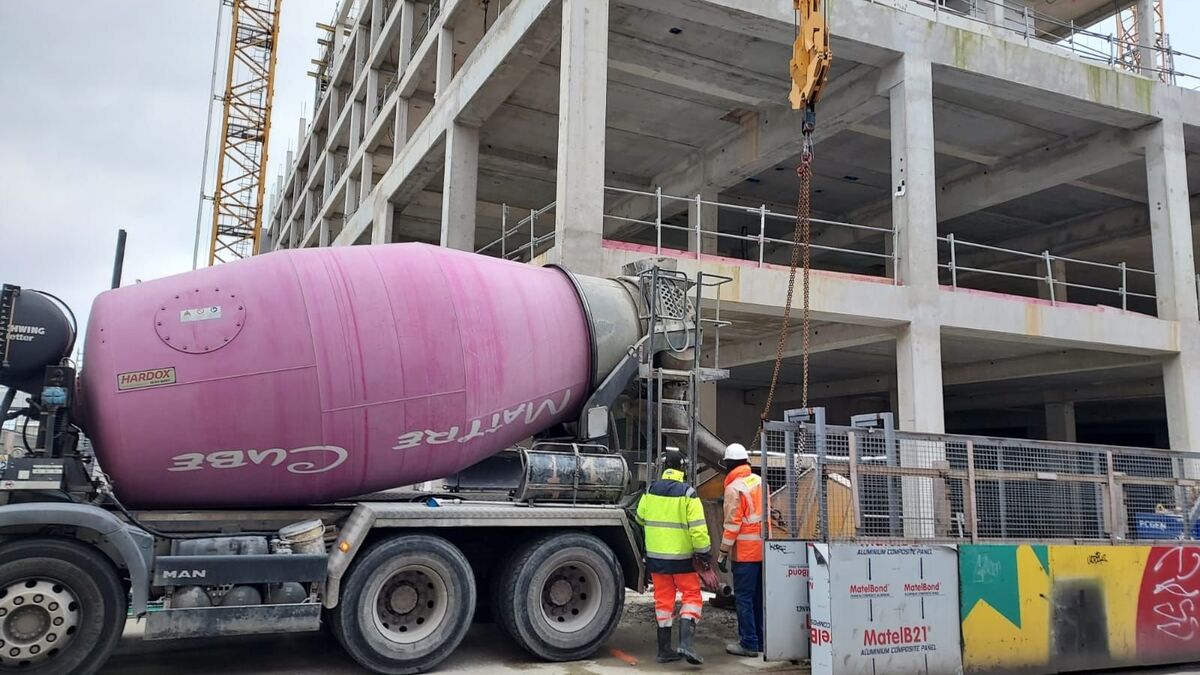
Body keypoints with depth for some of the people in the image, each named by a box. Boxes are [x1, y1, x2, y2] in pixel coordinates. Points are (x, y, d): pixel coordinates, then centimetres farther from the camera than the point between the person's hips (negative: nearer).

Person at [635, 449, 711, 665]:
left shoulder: (650, 490, 1)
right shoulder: (688, 494, -13)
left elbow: (640, 518, 15)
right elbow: (698, 528, -17)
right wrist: (706, 552, -6)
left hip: (655, 555, 4)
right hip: (681, 556, -4)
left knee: (663, 600, 12)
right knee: (692, 596, 7)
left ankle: (665, 649, 16)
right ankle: (686, 643, -8)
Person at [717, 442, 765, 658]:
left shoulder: (734, 488, -13)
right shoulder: (759, 482, 9)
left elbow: (732, 524, -16)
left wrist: (723, 553, -12)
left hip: (745, 551, -8)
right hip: (763, 549, 8)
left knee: (743, 597, -1)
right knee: (759, 597, 15)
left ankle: (749, 644, 1)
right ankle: (760, 640, 22)